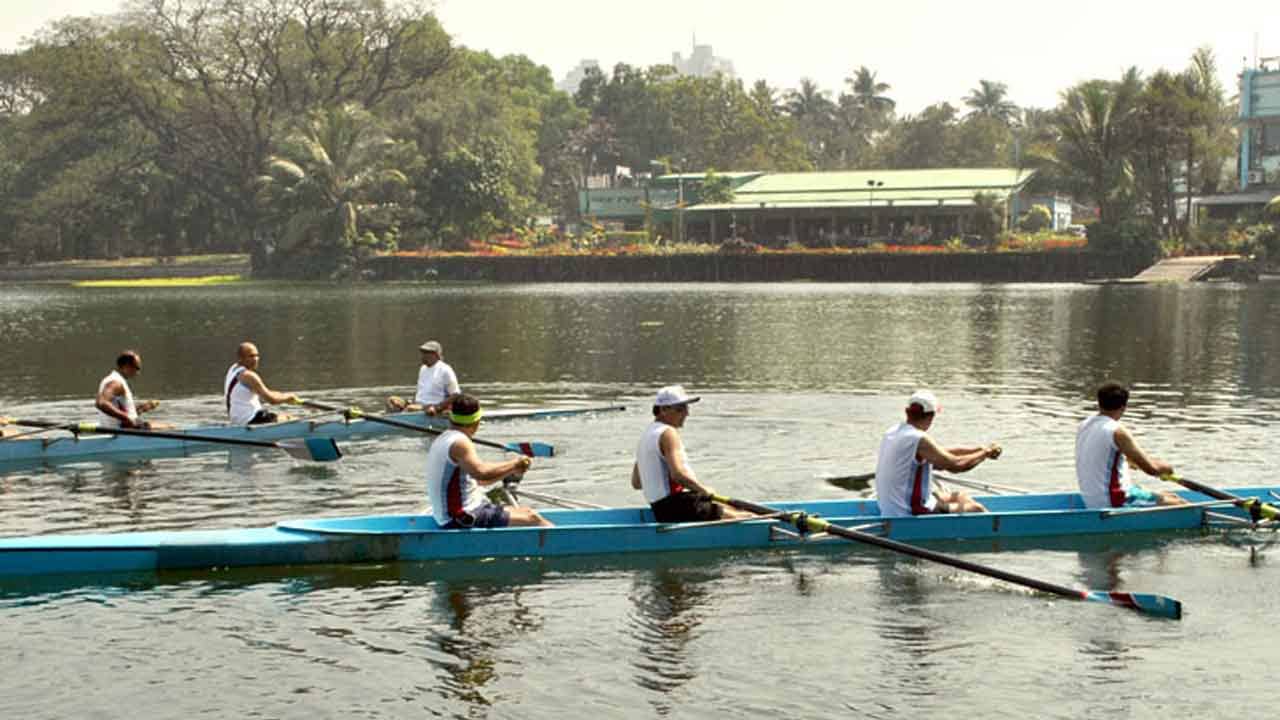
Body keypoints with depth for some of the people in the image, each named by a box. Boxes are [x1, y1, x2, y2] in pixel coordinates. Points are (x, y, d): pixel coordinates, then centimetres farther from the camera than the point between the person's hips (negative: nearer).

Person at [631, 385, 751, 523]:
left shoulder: (647, 434, 17)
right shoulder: (668, 433, -14)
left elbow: (636, 483, 20)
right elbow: (678, 474, -27)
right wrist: (703, 489, -14)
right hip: (676, 510, -10)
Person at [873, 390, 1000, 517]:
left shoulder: (892, 432, 6)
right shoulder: (918, 439, -22)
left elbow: (942, 453, 11)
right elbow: (956, 465, -21)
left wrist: (979, 450, 7)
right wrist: (986, 452, -4)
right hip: (910, 515, -9)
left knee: (958, 496, 23)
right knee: (975, 509, 3)